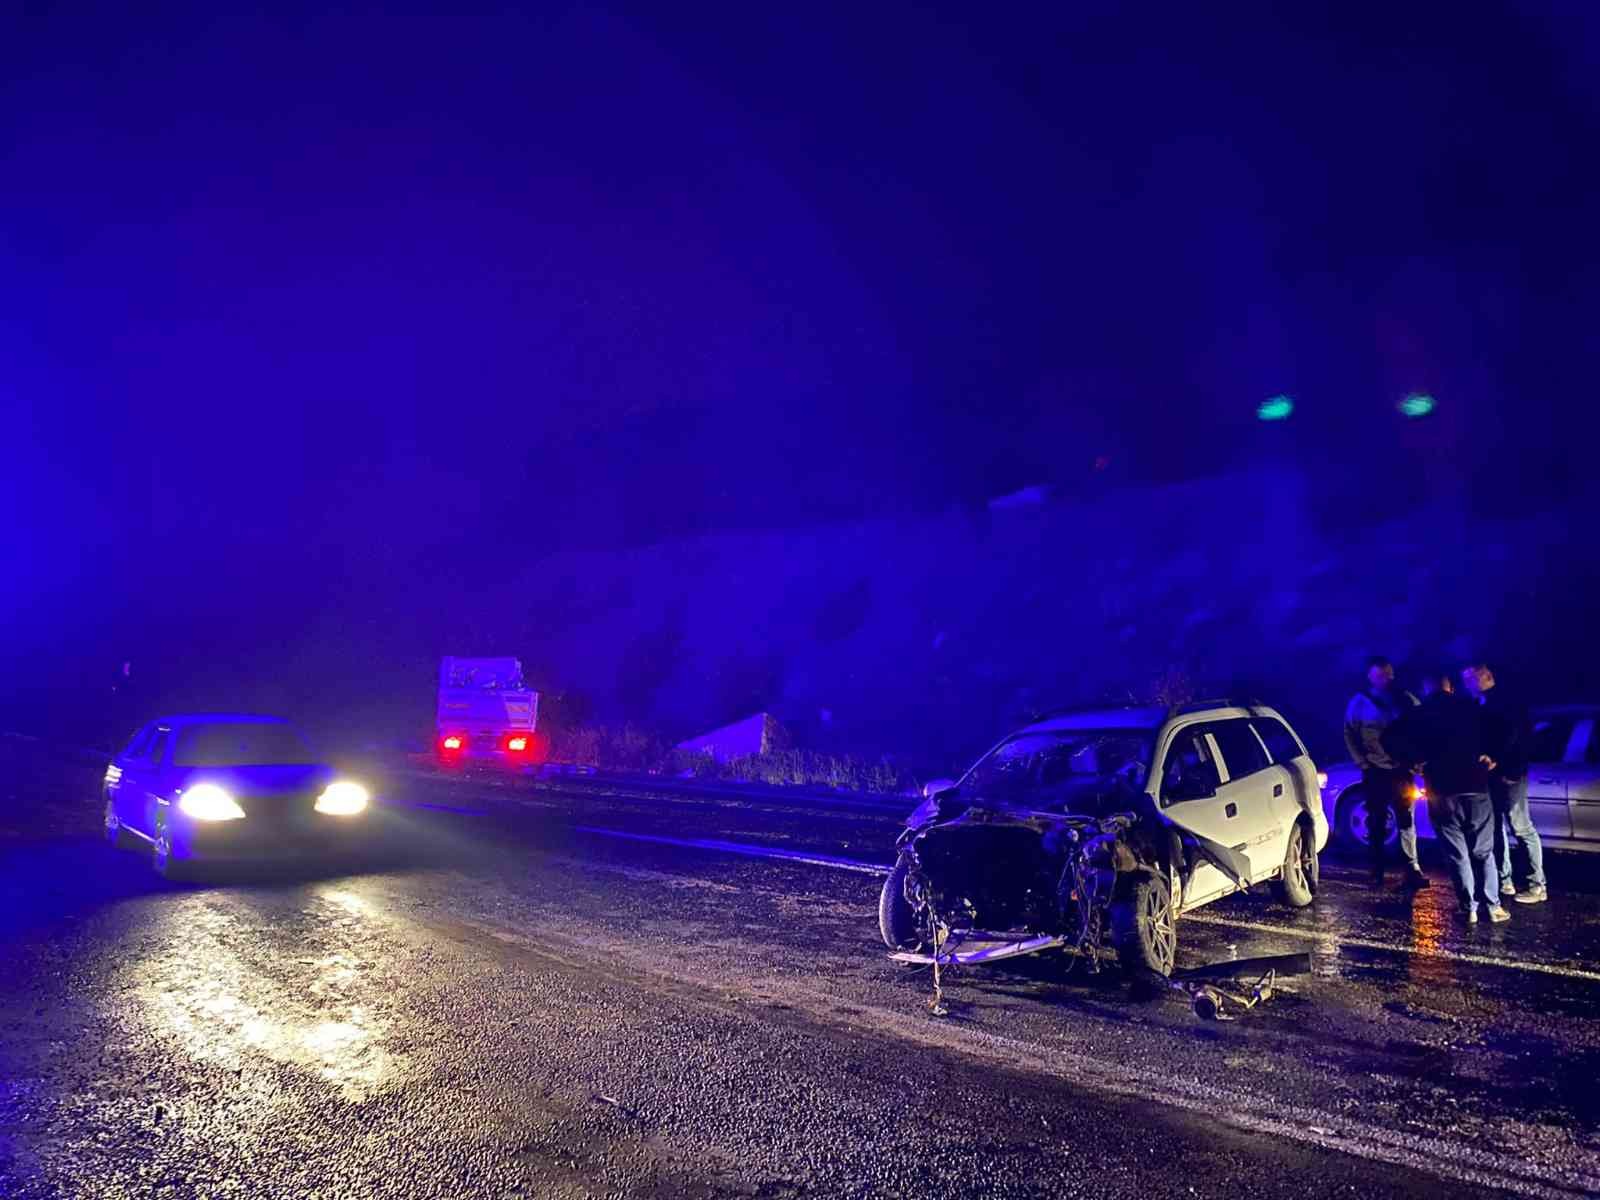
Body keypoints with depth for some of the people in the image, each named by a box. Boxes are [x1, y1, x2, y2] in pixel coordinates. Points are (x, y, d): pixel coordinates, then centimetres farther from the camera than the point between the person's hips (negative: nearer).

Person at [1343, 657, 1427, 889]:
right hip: (1375, 772, 0)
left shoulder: (1405, 699, 2)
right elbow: (1349, 735, 5)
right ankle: (1377, 871, 11)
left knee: (1406, 820, 0)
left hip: (1401, 770, 0)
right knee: (1376, 822, 4)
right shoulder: (1359, 702, 1)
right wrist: (1363, 763, -1)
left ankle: (1412, 869, 4)